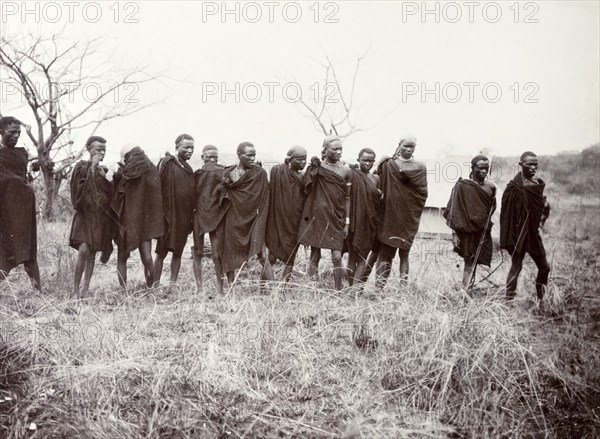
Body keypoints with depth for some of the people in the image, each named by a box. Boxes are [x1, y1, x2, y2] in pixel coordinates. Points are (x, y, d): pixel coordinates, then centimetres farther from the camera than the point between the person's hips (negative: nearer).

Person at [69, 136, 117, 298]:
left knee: (92, 253, 6)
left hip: (101, 216, 5)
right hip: (86, 213, -5)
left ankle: (85, 288, 12)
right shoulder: (82, 166, 1)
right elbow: (80, 187, -15)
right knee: (84, 250, -17)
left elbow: (110, 192, 14)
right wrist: (92, 167, -13)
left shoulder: (102, 170, 15)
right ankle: (75, 290, -9)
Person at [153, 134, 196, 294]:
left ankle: (173, 284, 16)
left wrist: (192, 216, 14)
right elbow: (158, 187, -12)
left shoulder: (188, 169, 14)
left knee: (178, 252, 9)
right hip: (169, 214, -6)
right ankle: (155, 284, 7)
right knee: (162, 252, -2)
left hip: (184, 216, 6)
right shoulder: (167, 163, -7)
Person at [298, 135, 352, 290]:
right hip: (316, 217, 0)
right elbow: (307, 192, 1)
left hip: (336, 219, 0)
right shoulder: (316, 168, 1)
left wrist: (347, 222, 4)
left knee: (337, 257, -6)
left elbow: (347, 198, 7)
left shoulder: (346, 171, 5)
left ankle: (338, 291, 6)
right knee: (314, 256, 6)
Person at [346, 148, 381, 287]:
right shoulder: (352, 175, -5)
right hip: (355, 221, -4)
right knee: (353, 256, 3)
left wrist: (380, 193, 0)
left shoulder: (376, 179, 10)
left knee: (363, 258, 1)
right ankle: (351, 287, 7)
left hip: (370, 222, 4)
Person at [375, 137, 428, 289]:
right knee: (386, 251, -2)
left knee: (404, 251, 2)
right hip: (390, 214, 0)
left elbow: (423, 192, 3)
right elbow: (380, 187, 4)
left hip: (409, 217, 1)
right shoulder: (388, 164, 7)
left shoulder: (420, 167, 8)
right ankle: (379, 285, -1)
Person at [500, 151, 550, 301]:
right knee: (516, 265, -2)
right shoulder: (515, 187, -14)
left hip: (533, 233, 7)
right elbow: (507, 212, -16)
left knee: (544, 267, 12)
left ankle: (541, 299, 31)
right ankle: (509, 298, 8)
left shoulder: (538, 184, 7)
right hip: (519, 233, -7)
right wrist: (509, 237, -17)